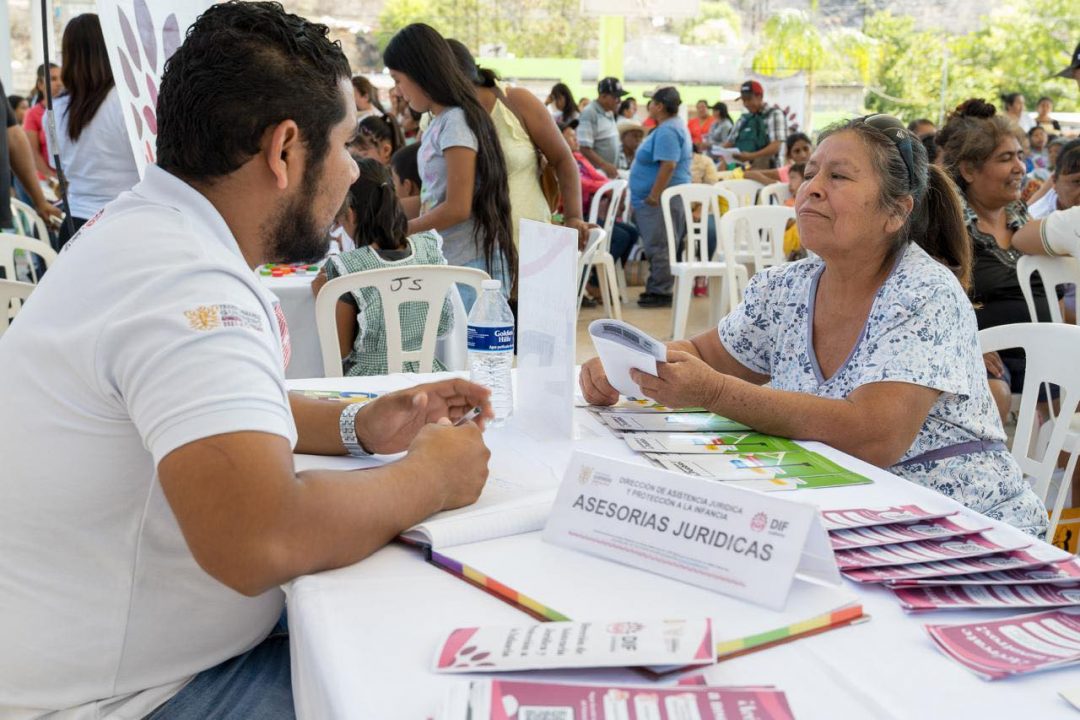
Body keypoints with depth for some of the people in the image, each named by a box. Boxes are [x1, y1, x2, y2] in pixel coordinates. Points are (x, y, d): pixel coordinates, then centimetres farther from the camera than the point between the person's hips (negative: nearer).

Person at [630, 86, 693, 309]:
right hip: (664, 198, 11)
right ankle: (657, 290, 19)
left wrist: (654, 196, -24)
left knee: (658, 247, -7)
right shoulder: (675, 126, 18)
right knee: (660, 246, 13)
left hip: (661, 199, -11)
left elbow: (668, 165, -26)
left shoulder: (667, 131, -16)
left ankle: (660, 292, -3)